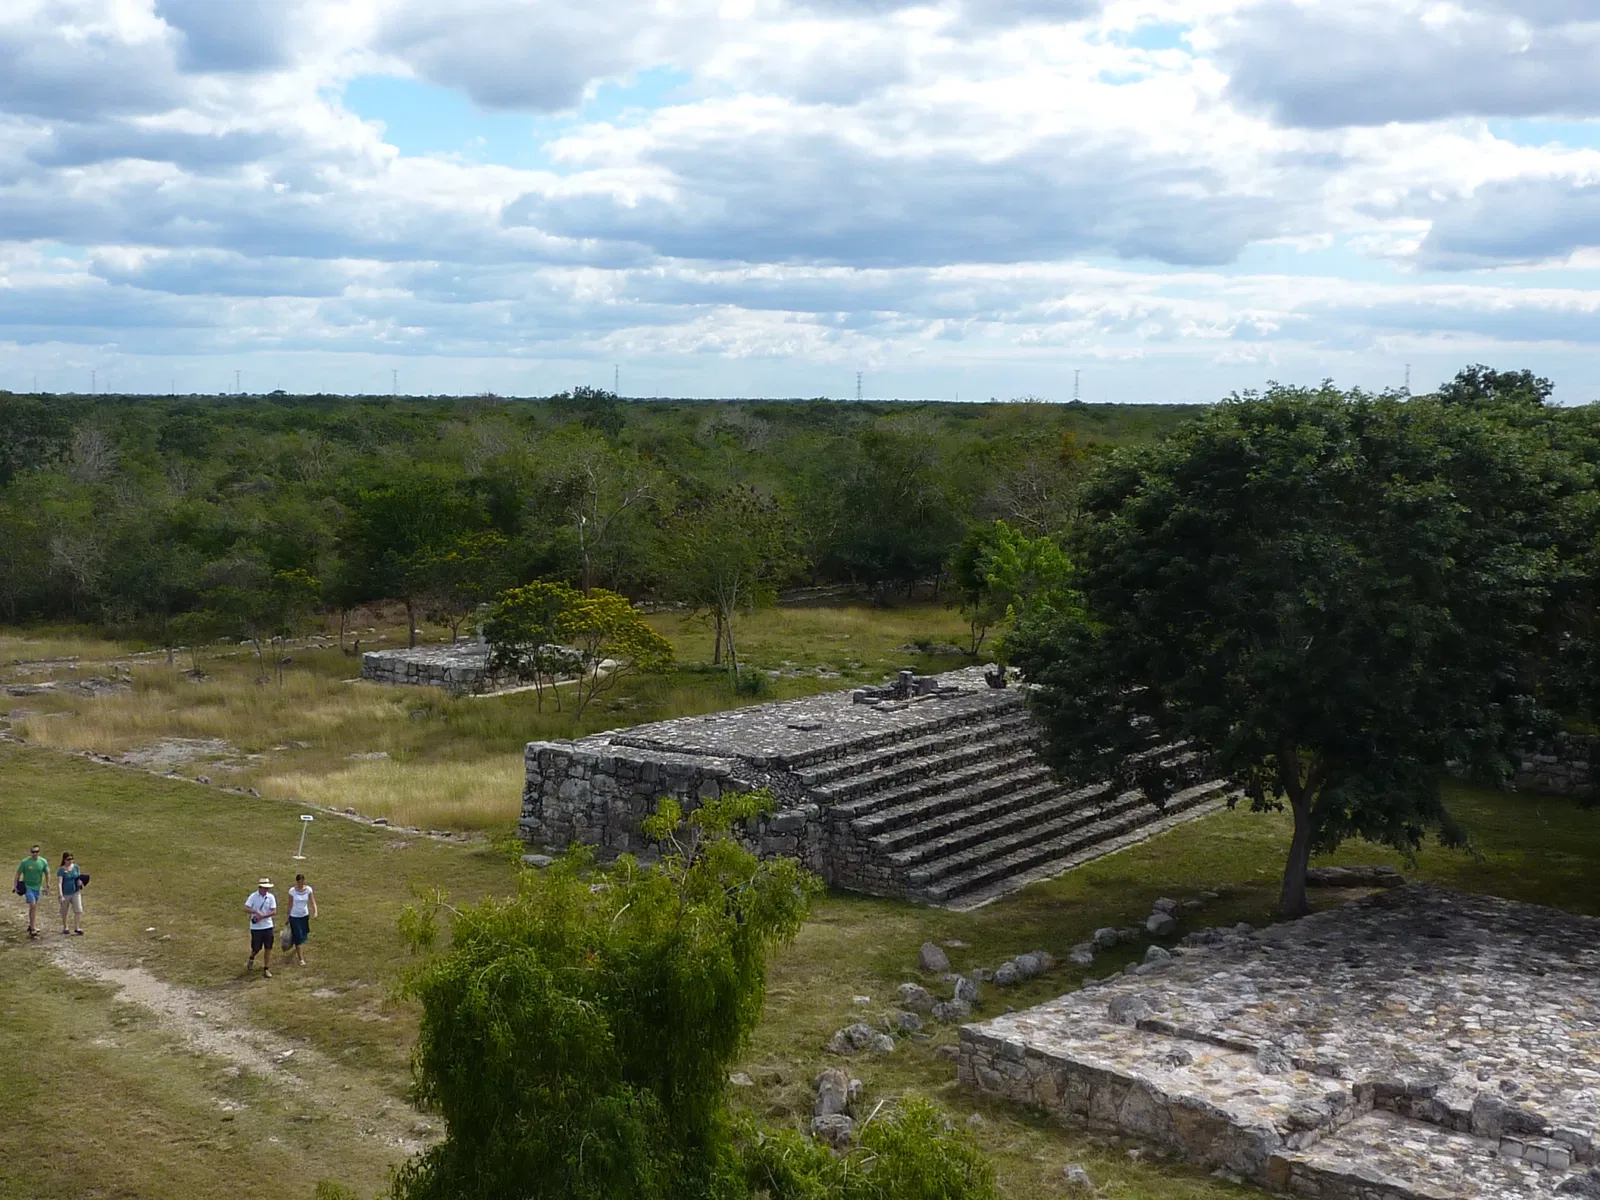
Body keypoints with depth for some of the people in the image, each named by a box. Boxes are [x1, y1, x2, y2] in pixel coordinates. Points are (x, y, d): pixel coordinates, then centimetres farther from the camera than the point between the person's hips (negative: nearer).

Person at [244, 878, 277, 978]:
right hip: (255, 927, -2)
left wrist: (263, 916, -19)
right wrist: (256, 911, -30)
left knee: (268, 948, 2)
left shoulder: (271, 897, -3)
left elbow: (274, 911, -6)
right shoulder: (253, 896, -9)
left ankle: (266, 969, 13)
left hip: (268, 926, 2)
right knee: (256, 948, 5)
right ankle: (251, 958, 40)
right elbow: (246, 909, -15)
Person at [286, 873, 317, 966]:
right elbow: (290, 905, -5)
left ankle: (297, 950, 44)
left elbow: (312, 902, -9)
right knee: (298, 937, -5)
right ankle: (301, 959, 1)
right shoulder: (292, 891, -12)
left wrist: (315, 912, -27)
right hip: (294, 917, -3)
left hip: (305, 916, 3)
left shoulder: (308, 889, -7)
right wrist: (288, 919, 0)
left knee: (303, 937, 16)